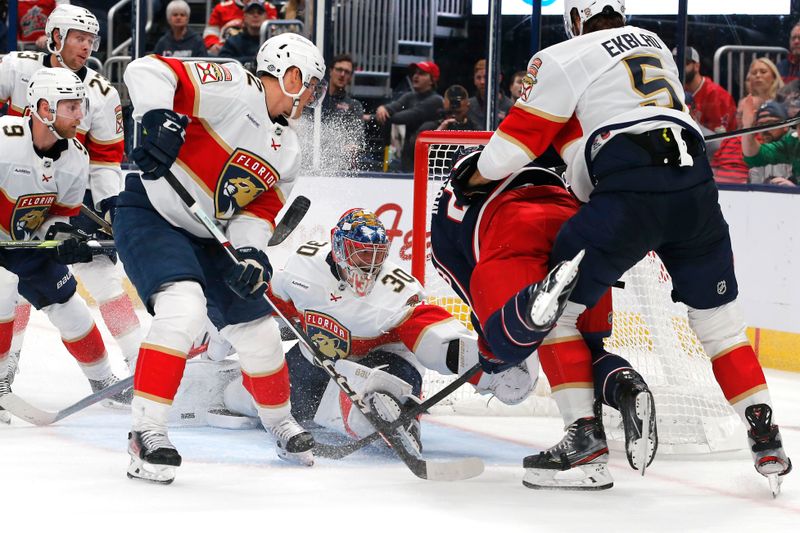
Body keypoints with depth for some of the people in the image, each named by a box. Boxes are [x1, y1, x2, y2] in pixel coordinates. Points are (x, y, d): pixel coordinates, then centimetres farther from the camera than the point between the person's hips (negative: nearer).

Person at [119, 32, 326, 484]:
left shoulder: (288, 152, 8)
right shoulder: (232, 88, -17)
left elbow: (261, 209, 6)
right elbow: (149, 71, -24)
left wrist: (248, 251, -14)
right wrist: (158, 118, -41)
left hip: (207, 237, 9)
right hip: (149, 214, -8)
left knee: (258, 331, 12)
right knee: (185, 308, -30)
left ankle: (281, 422, 38)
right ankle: (147, 433, -24)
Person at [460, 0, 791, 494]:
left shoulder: (565, 58, 9)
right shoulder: (654, 44, 28)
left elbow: (523, 135, 8)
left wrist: (475, 177, 27)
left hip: (631, 193, -5)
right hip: (696, 183, 6)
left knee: (557, 306, 9)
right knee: (720, 317, 18)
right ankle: (766, 438, 11)